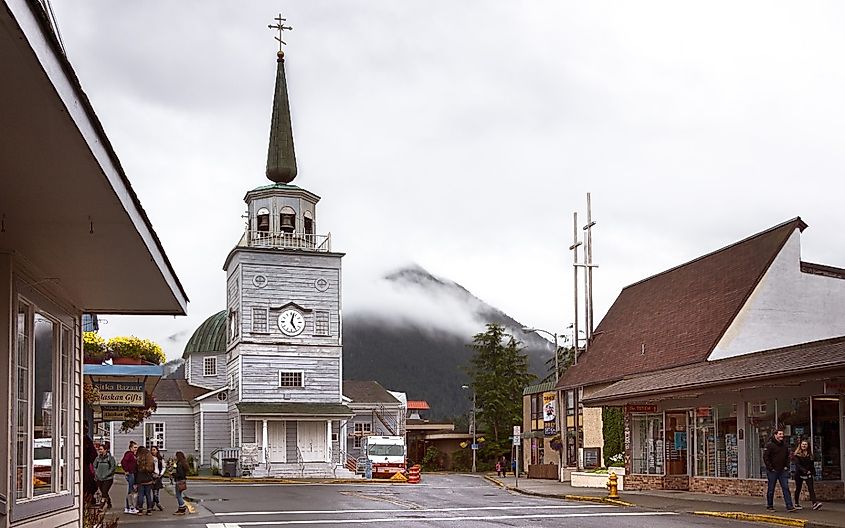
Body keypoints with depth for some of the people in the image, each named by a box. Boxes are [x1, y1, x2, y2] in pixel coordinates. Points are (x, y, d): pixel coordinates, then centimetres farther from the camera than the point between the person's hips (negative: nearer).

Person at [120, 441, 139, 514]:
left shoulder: (133, 455, 16)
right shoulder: (129, 454, -13)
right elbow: (123, 461, -26)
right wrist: (126, 471, -20)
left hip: (133, 474, 10)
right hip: (130, 474, -10)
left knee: (129, 491, 13)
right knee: (131, 491, -7)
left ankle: (127, 508, 19)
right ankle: (132, 508, -5)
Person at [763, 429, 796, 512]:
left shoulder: (784, 445, 10)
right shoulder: (770, 445, -9)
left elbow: (787, 456, 22)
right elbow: (765, 457, -11)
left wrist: (787, 466, 9)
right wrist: (770, 468, -14)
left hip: (783, 471, 5)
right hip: (772, 471, -5)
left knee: (786, 488, -2)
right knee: (771, 489, 4)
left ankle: (789, 506, -4)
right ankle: (769, 506, 14)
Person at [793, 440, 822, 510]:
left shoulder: (810, 454, 11)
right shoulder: (797, 454, -3)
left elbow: (812, 464, 17)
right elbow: (797, 464, -13)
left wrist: (813, 471, 5)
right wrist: (804, 470, -23)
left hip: (808, 474, 3)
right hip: (799, 474, -3)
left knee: (811, 488, -11)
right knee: (798, 489, 7)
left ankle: (814, 503, -22)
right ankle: (797, 504, 19)